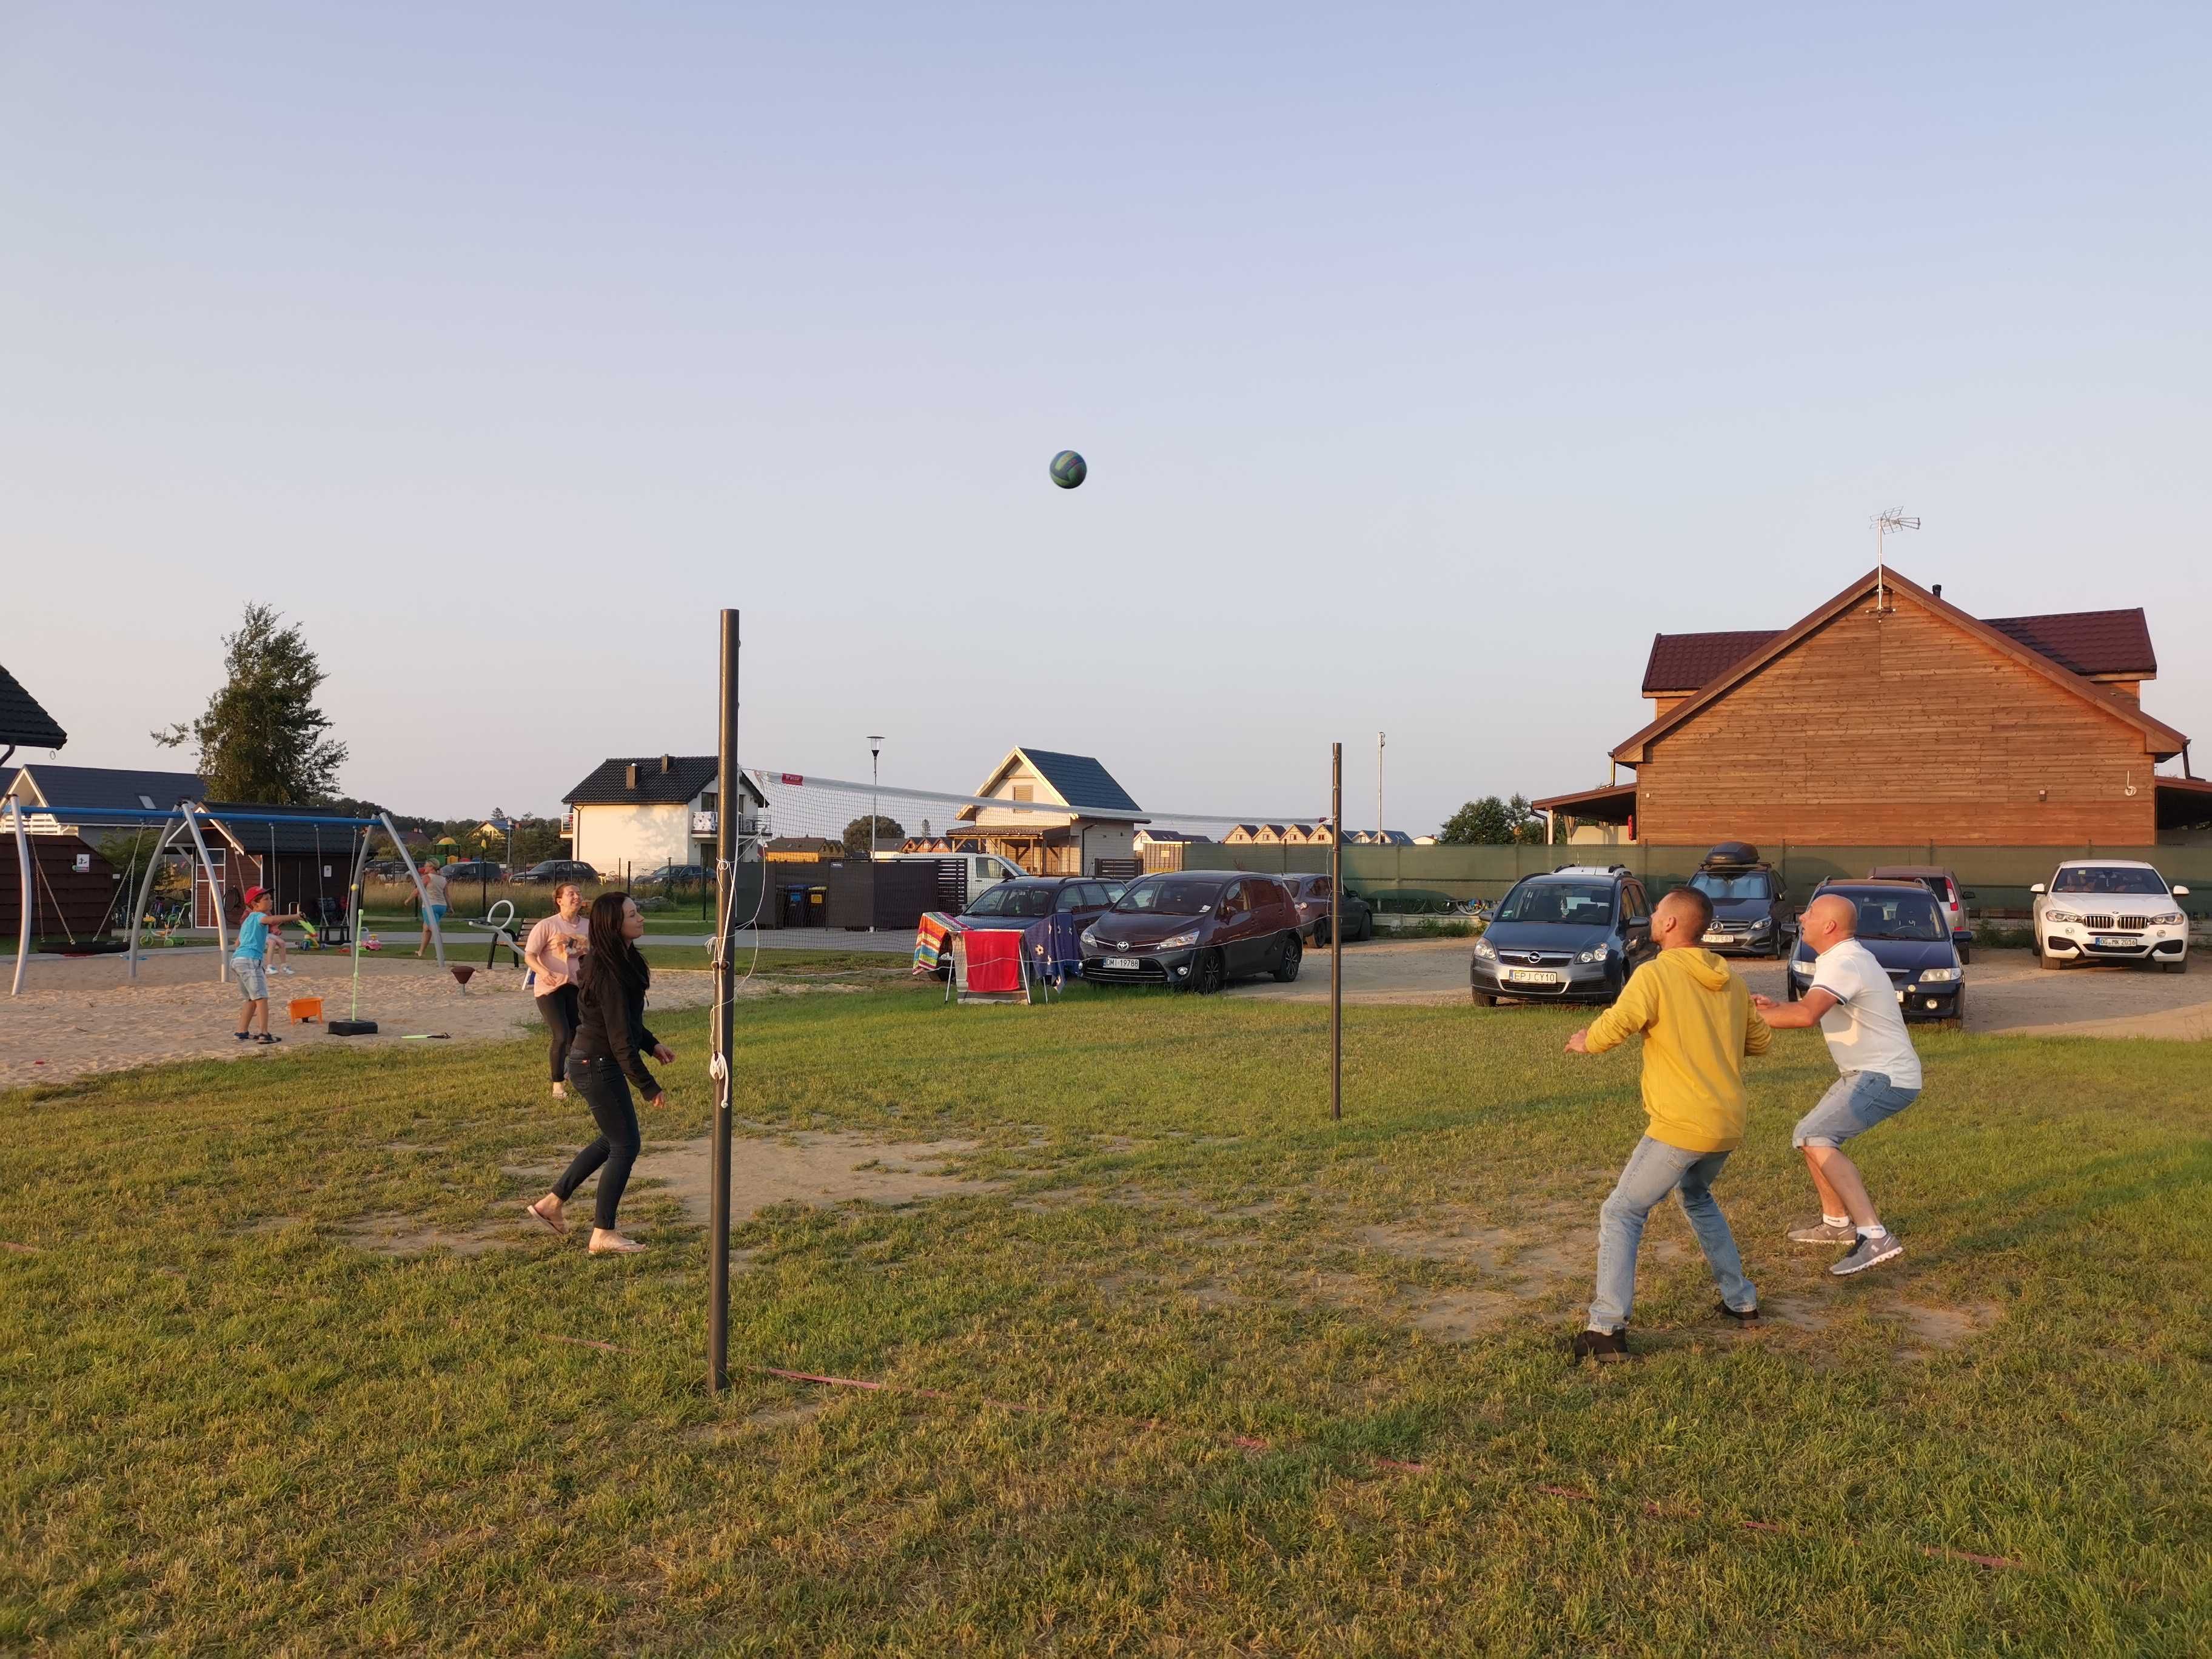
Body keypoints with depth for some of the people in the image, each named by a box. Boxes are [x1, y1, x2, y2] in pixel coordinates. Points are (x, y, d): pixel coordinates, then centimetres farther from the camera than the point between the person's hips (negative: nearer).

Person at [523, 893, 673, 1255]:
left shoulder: (622, 960, 6)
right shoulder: (610, 973, -25)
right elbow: (620, 1039, -24)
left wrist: (652, 1044, 15)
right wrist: (649, 1087, -19)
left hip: (590, 1061, 10)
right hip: (599, 1066, -10)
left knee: (612, 1140, 22)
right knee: (625, 1146, 0)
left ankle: (551, 1203, 31)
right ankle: (603, 1235, 8)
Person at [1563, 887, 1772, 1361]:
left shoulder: (1655, 975, -12)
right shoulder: (1731, 982, 9)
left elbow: (1609, 1030, -19)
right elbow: (1761, 1040, 18)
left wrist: (1584, 1041, 2)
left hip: (1681, 1127, -7)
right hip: (1729, 1125, 7)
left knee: (1621, 1214, -1)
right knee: (1697, 1197, 32)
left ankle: (1608, 1328, -11)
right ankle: (1740, 1299, 34)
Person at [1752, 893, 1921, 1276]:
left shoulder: (1844, 964, -20)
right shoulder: (1845, 958, 14)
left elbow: (1806, 1015, -37)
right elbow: (1819, 1012, 25)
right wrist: (1778, 1007, 11)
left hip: (1886, 1077, -11)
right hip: (1868, 1073, 11)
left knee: (1814, 1138, -21)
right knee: (1812, 1135, 20)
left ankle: (1875, 1237, -27)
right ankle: (1837, 1223, 32)